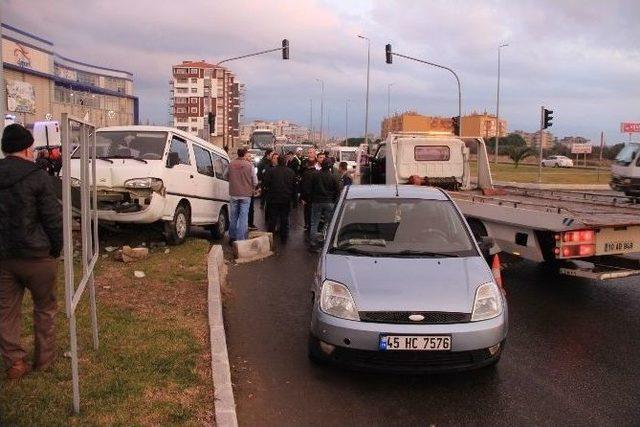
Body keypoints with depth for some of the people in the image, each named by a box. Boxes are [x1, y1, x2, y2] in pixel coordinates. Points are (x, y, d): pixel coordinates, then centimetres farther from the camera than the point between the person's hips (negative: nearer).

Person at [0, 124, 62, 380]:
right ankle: (45, 359, 22)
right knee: (45, 308, 13)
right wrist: (57, 249, 1)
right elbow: (53, 219, -13)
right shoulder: (37, 176, -14)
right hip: (36, 255, -4)